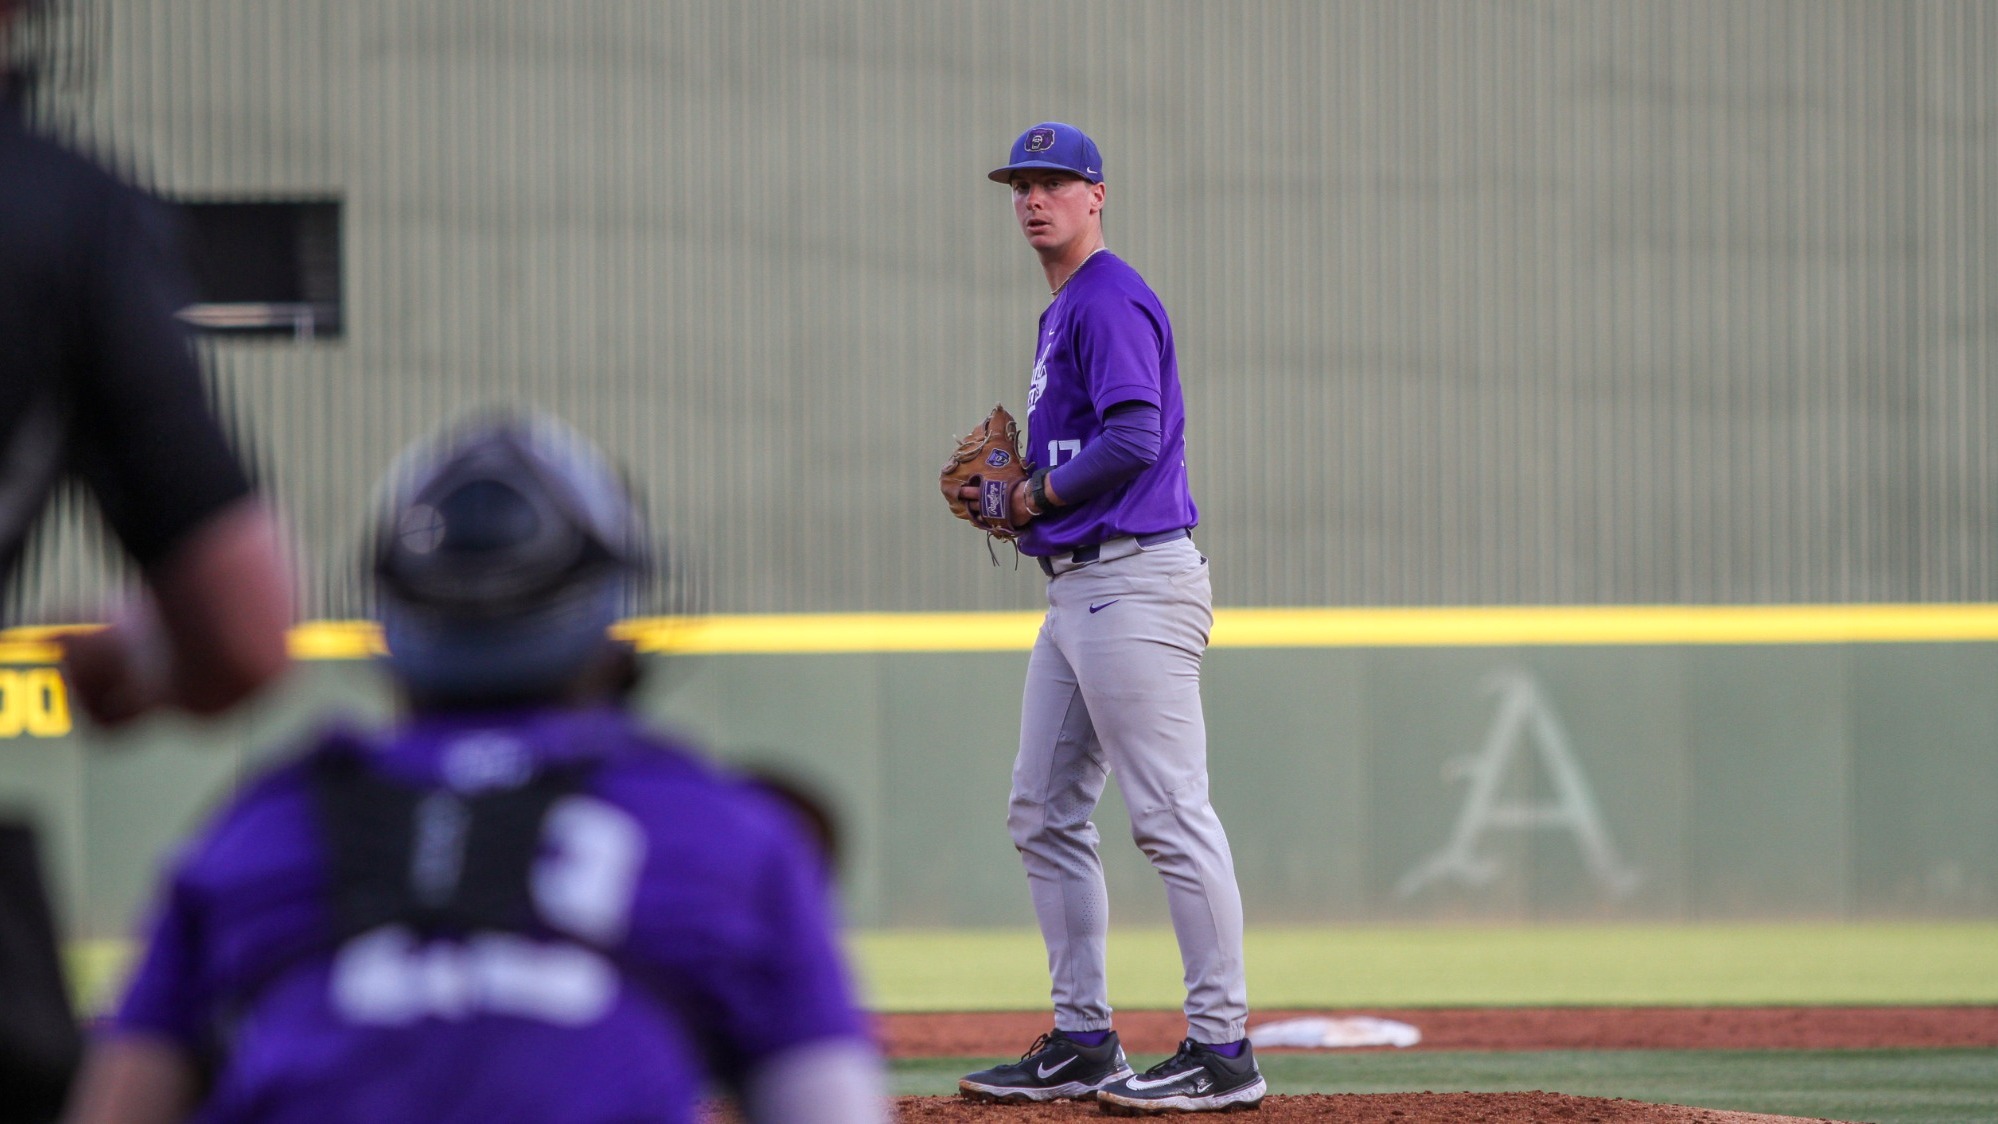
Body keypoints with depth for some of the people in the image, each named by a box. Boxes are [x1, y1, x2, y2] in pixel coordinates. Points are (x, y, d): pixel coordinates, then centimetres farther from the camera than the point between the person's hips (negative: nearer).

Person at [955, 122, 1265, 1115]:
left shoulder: (1110, 300, -11)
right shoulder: (1062, 313, 21)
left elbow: (1134, 438, -22)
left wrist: (1038, 497, -10)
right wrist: (1016, 495, 10)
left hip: (1133, 579, -11)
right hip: (1076, 587, 11)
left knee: (1171, 816, -11)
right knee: (1043, 814, 12)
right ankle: (1083, 1042, 17)